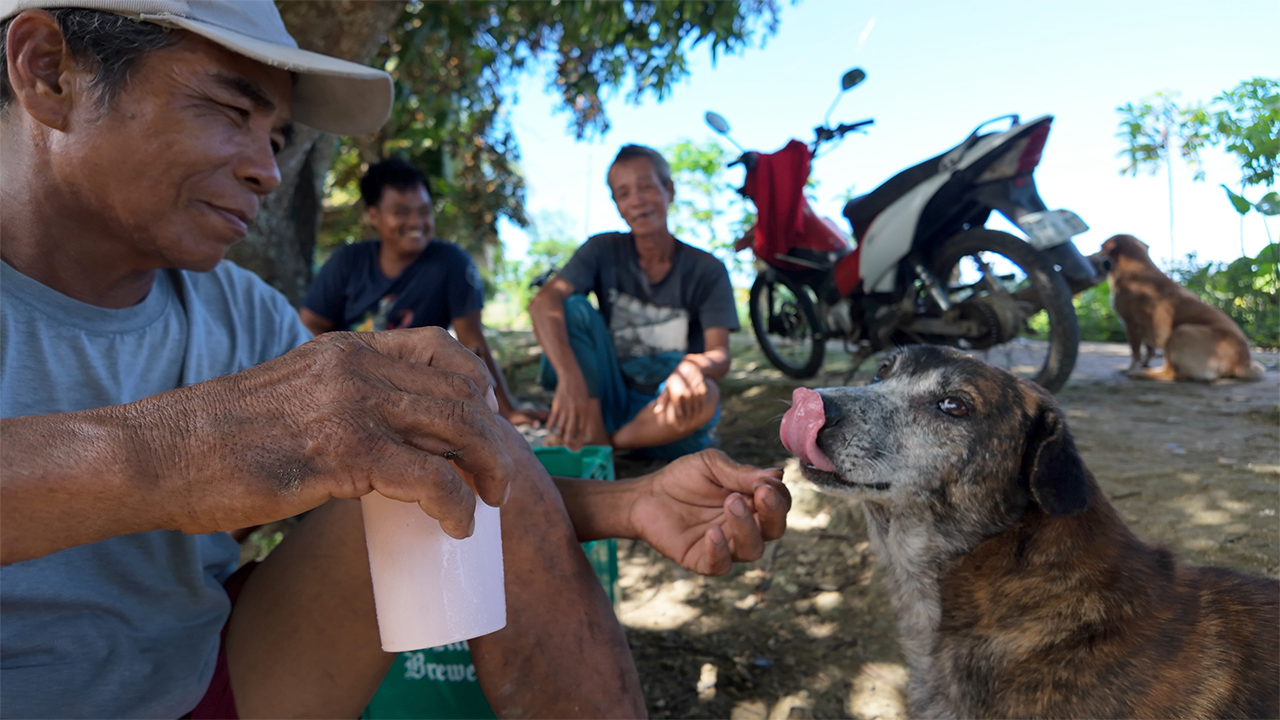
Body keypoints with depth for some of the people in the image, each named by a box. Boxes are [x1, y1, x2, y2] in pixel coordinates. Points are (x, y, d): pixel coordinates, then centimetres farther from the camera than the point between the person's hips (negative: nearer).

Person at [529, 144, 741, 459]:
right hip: (605, 396, 1)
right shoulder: (604, 251, -2)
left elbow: (720, 355, -15)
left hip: (662, 409, -1)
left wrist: (693, 365, -42)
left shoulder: (707, 270, -4)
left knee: (705, 396, -35)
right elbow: (543, 302, -20)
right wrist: (569, 376, -39)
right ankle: (591, 437, -23)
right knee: (573, 308, -19)